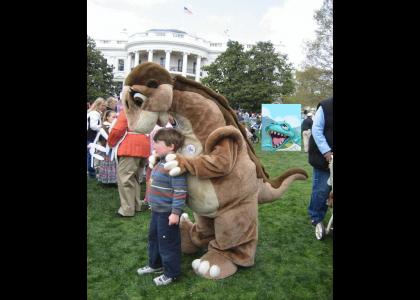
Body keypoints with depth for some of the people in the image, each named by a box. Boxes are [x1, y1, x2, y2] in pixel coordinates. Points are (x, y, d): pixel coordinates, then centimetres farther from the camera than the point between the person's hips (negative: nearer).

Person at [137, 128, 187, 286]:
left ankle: (171, 273, 23)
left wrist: (176, 212, -25)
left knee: (168, 242, 5)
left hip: (168, 213, -10)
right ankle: (155, 264, 44)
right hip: (157, 210, 10)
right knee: (154, 237, 24)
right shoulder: (161, 163, 8)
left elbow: (180, 191, -26)